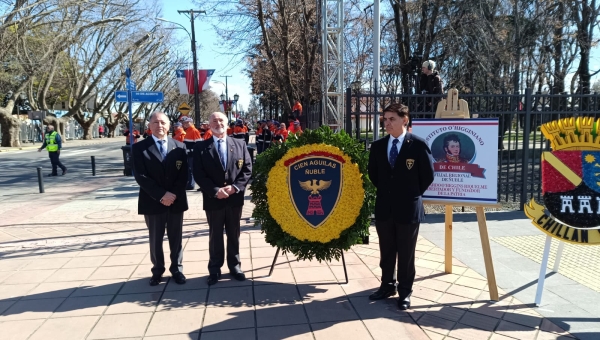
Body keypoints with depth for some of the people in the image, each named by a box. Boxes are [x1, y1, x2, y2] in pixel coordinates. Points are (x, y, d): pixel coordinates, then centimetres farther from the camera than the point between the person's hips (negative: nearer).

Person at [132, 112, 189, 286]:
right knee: (155, 239, 11)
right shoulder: (139, 147, -3)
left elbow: (183, 174, 0)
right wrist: (161, 195, -17)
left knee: (176, 238, 11)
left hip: (176, 201, 2)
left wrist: (173, 194, -14)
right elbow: (140, 176, -11)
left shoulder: (179, 146, 4)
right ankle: (157, 270, 27)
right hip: (152, 202, -1)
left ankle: (176, 269, 26)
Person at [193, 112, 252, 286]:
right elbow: (198, 174, -7)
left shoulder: (240, 144, 4)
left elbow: (247, 169, 0)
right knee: (215, 236, 10)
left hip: (235, 198, 2)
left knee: (234, 234, 13)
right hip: (213, 199, -1)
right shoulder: (201, 147, -1)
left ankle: (235, 266, 27)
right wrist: (215, 191, -17)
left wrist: (235, 187, -13)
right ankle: (215, 269, 21)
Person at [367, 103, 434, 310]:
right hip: (384, 207, 4)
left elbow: (428, 175, -2)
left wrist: (413, 194, 3)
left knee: (406, 253, 8)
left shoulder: (418, 145, -9)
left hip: (408, 208, -4)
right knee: (386, 251, 15)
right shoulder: (377, 146, 3)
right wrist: (385, 192, 12)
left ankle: (405, 291, 22)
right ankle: (387, 285, 31)